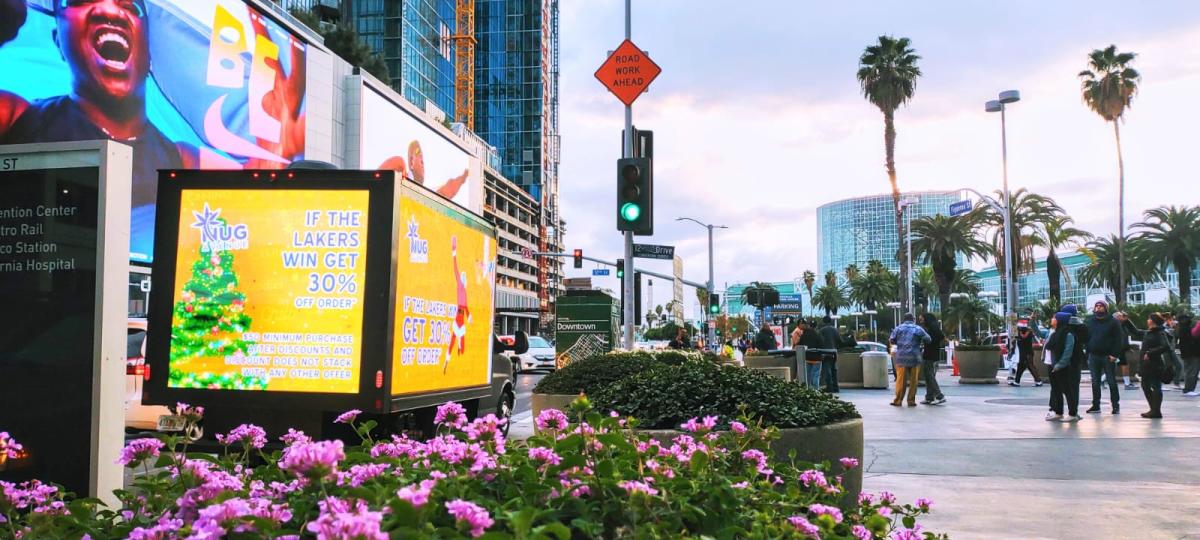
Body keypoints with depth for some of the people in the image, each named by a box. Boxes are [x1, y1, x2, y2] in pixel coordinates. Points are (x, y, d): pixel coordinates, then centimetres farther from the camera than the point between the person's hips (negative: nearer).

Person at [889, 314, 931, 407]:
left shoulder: (898, 328, 4)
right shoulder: (918, 329, 1)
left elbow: (891, 340, 4)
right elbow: (928, 339, 0)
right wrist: (921, 343, 20)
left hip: (901, 358, 1)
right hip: (914, 358, -1)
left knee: (901, 380, 3)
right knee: (913, 380, 5)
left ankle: (898, 400, 4)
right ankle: (911, 401, 6)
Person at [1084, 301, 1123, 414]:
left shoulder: (1113, 322, -1)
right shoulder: (1090, 321, 10)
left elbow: (1118, 340, -5)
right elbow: (1086, 338, 11)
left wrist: (1114, 354, -15)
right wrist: (1087, 354, 3)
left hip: (1108, 356, -4)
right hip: (1094, 356, 4)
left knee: (1112, 381, 1)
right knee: (1095, 382, 6)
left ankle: (1116, 405, 7)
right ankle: (1096, 405, 12)